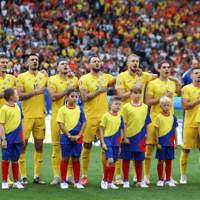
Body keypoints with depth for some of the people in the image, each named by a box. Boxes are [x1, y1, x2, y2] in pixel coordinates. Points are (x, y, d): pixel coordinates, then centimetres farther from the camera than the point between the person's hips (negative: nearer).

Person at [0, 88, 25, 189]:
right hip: (8, 139, -6)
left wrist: (23, 137, 15)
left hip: (17, 139, 6)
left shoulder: (17, 107, 10)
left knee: (15, 160, 12)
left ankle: (16, 181, 19)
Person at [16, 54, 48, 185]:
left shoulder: (43, 77, 11)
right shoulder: (22, 77, -1)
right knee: (23, 144, -3)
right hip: (27, 115, -4)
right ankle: (23, 176, 3)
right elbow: (19, 96, -10)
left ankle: (37, 176, 11)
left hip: (40, 115, 4)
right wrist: (35, 92, -13)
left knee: (39, 145, 5)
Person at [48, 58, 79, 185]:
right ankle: (56, 176, 3)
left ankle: (69, 175, 8)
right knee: (57, 147, -3)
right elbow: (53, 96, -11)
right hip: (57, 117, -3)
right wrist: (67, 90, -11)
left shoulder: (74, 79, 13)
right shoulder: (52, 80, 1)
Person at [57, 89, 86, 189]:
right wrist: (69, 136, -12)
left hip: (77, 138, 3)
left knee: (76, 159, 6)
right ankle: (63, 181, 11)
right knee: (65, 159, 3)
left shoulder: (79, 109, 6)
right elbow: (61, 124, -7)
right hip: (66, 137, -3)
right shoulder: (62, 109, -3)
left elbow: (84, 123, 7)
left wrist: (79, 135, -5)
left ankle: (77, 181, 13)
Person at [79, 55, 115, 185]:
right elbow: (84, 97, -13)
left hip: (104, 116, 4)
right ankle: (84, 176, 11)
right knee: (87, 146, 2)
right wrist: (99, 91, -13)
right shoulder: (84, 79, -2)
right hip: (90, 117, -3)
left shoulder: (106, 77, 11)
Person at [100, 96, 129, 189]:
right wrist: (103, 143, -9)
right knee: (110, 160, -17)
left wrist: (120, 145, 15)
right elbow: (102, 130, -2)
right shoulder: (106, 116, -5)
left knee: (113, 163, 7)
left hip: (116, 143, 5)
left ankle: (110, 182, 17)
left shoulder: (120, 117, 8)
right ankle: (104, 181, -1)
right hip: (108, 142, -5)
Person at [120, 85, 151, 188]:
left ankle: (139, 181, 19)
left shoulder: (145, 107, 6)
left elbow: (147, 124, 10)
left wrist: (147, 138, 8)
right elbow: (123, 124, -2)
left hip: (140, 138, 2)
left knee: (139, 160, 9)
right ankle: (126, 181, 13)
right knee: (126, 159, 4)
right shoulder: (126, 107, -2)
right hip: (128, 137, -2)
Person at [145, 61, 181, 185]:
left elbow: (180, 93, 29)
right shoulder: (152, 84, -2)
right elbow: (148, 102, -8)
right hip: (155, 117, -5)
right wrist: (163, 97, -15)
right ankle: (146, 175, 4)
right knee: (150, 145, -4)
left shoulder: (173, 83, 12)